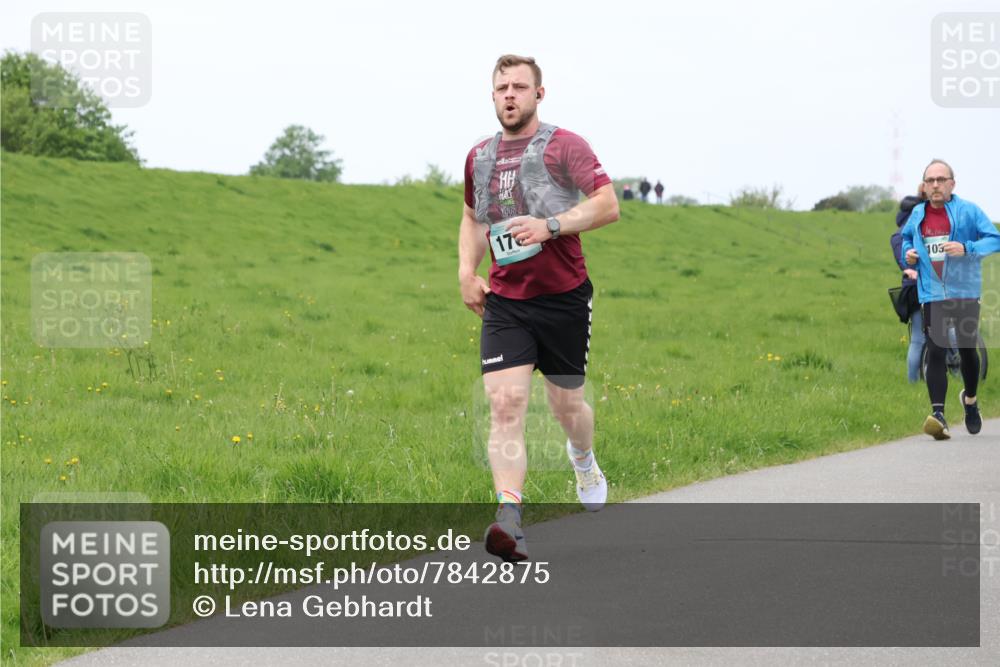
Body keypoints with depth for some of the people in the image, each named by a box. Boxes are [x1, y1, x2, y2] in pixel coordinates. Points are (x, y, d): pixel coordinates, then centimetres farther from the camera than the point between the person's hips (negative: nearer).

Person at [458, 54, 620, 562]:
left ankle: (585, 464, 47)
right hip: (503, 300, 3)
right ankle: (509, 520, -24)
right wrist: (467, 271, 13)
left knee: (566, 404, 11)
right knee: (505, 405, -15)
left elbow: (608, 205, -13)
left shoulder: (563, 146, -5)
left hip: (563, 297, -3)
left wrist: (551, 225, -26)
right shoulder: (479, 157, 12)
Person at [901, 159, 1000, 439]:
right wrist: (907, 252, 7)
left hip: (965, 292, -2)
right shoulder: (917, 214, 9)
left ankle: (970, 398, 37)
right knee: (935, 352, -10)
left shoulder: (968, 211, -3)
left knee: (967, 350, 7)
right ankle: (938, 414, -18)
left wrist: (967, 248, -22)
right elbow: (906, 237, 29)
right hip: (932, 294, 2)